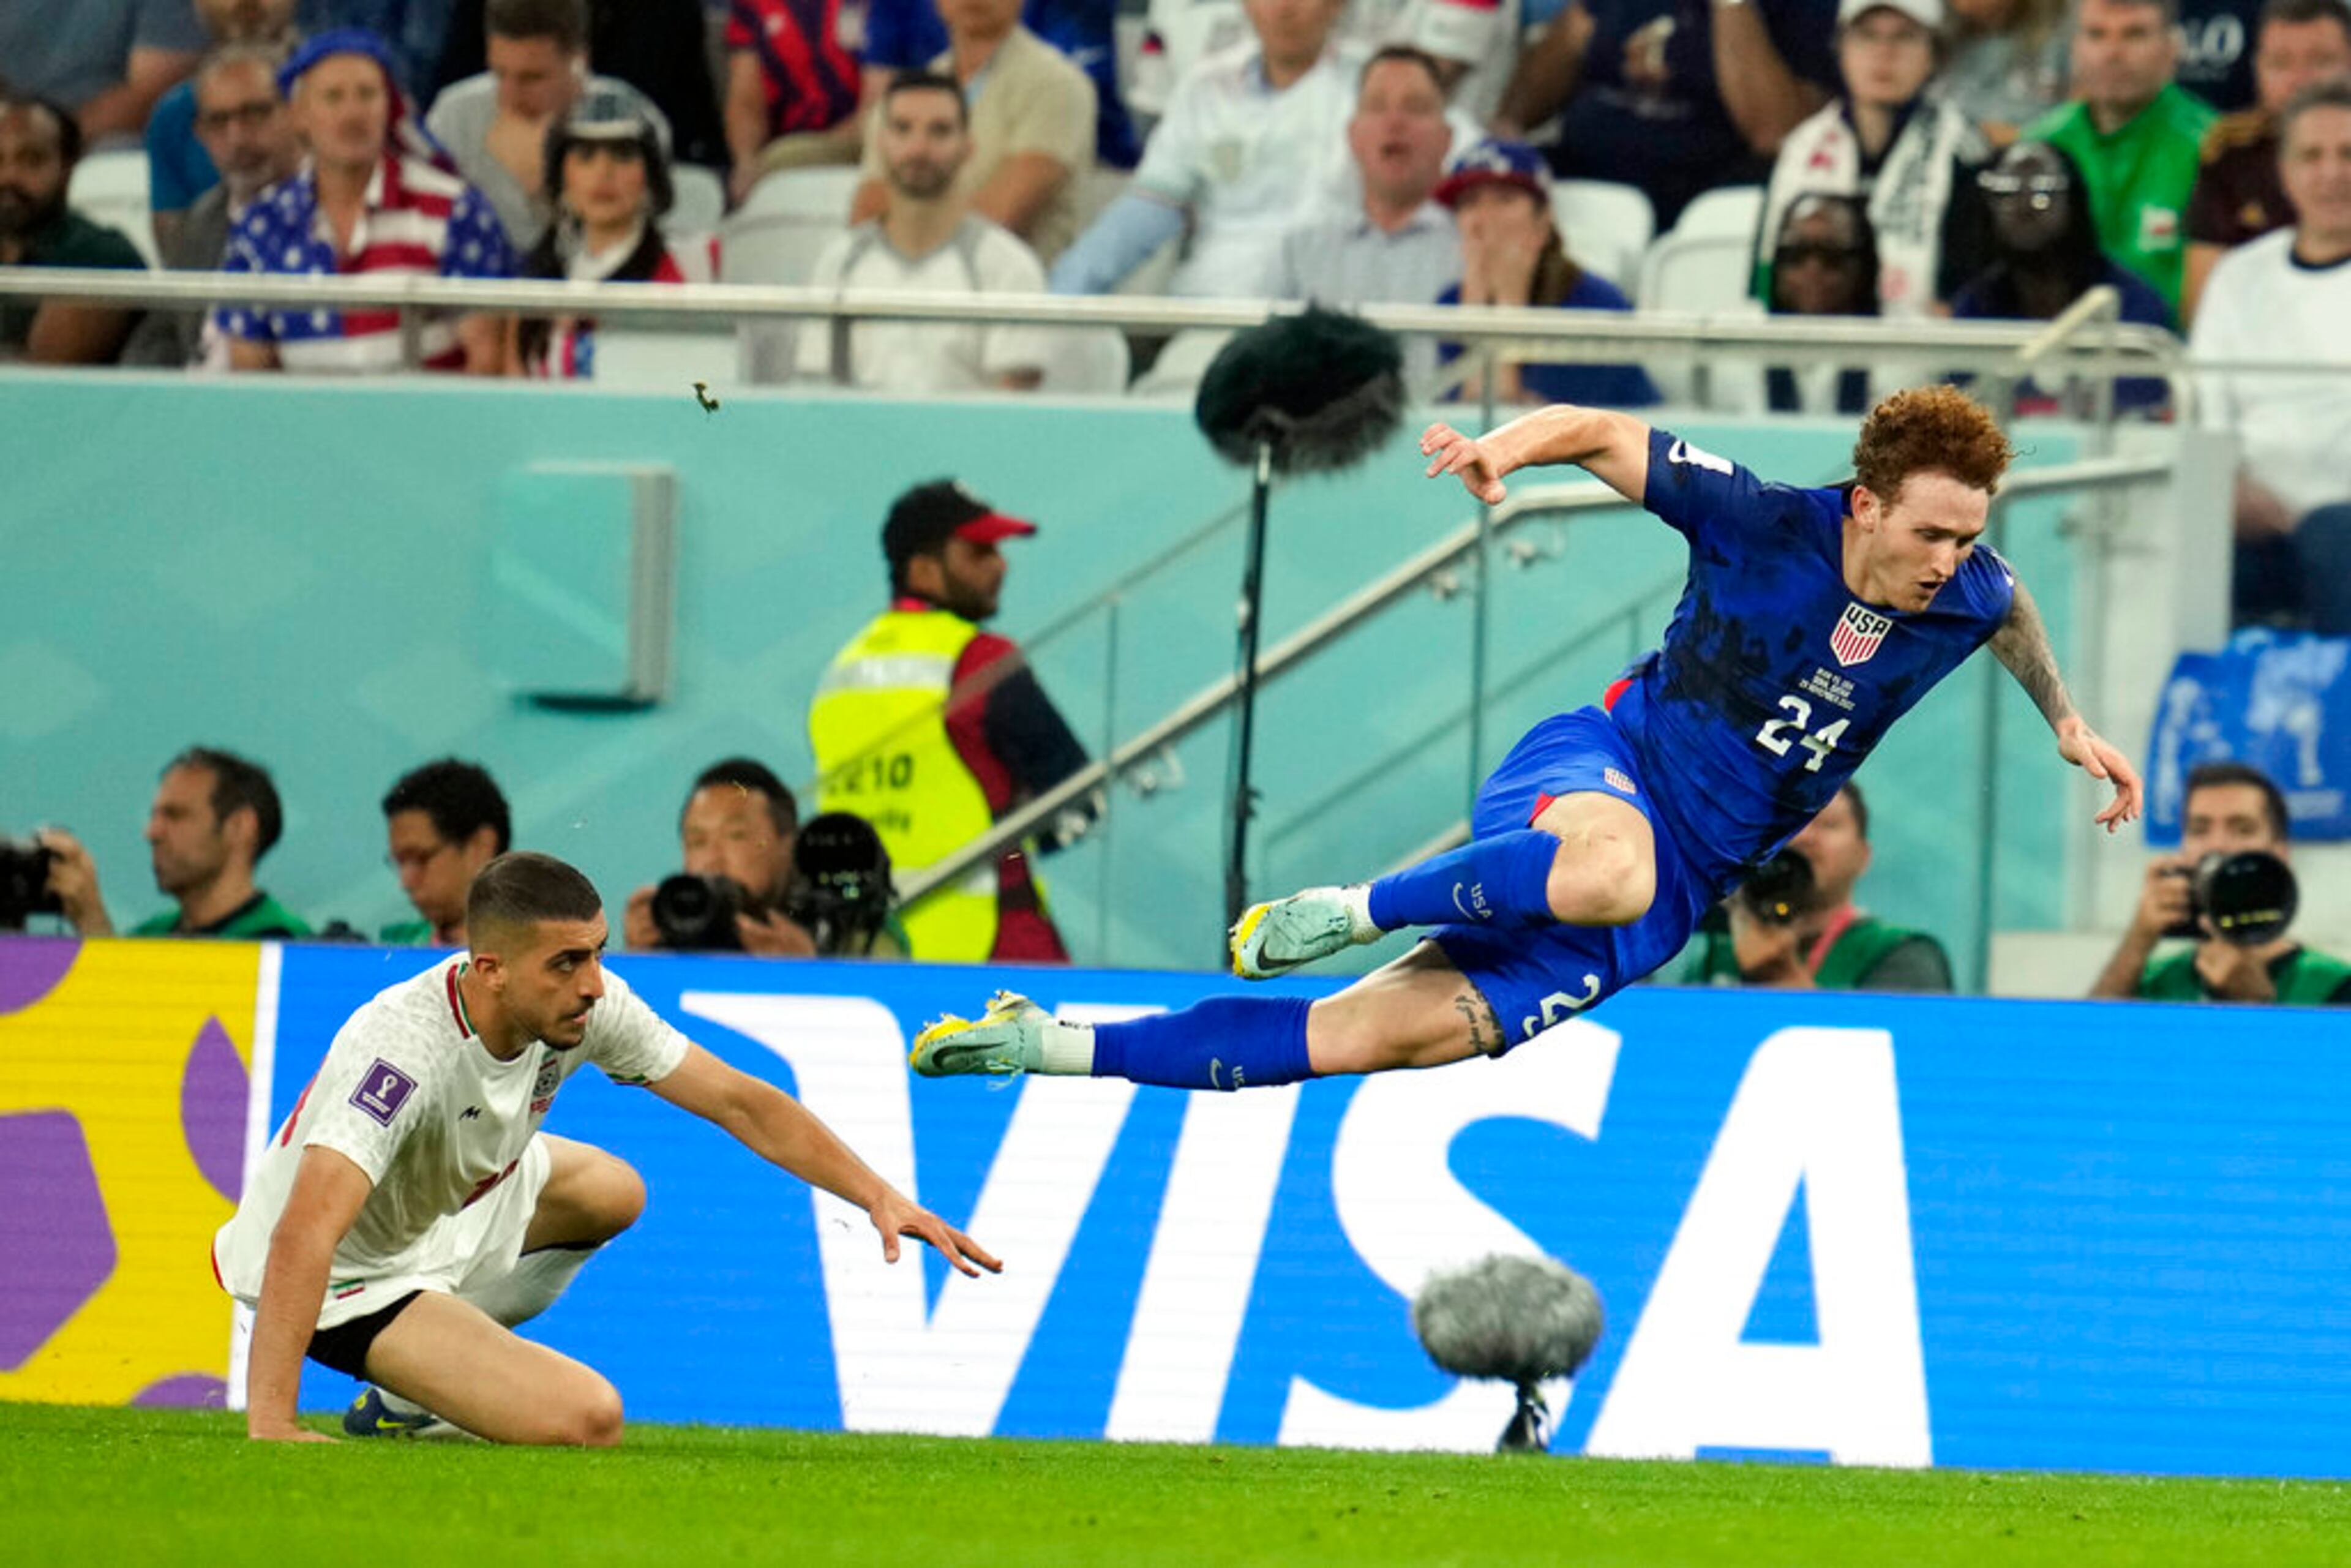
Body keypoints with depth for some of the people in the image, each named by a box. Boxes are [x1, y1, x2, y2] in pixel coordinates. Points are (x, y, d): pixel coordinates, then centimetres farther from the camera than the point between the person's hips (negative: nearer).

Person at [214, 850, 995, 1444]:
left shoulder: (588, 1006, -16)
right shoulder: (405, 1048, -38)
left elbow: (740, 1102, -6)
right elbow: (304, 1236, -46)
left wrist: (877, 1195, -14)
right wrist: (270, 1423, -53)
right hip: (354, 1271, -8)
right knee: (588, 1417, -20)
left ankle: (423, 1381, 23)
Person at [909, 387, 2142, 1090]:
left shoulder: (1965, 596, -2)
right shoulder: (1763, 523, -13)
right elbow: (1601, 434, -3)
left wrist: (2067, 722, 28)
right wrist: (1504, 448, -21)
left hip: (1673, 897, 4)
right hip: (1598, 777, -4)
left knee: (1379, 1035, -8)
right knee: (1611, 870, -46)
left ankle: (1066, 1049, -1)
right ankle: (1356, 911, -21)